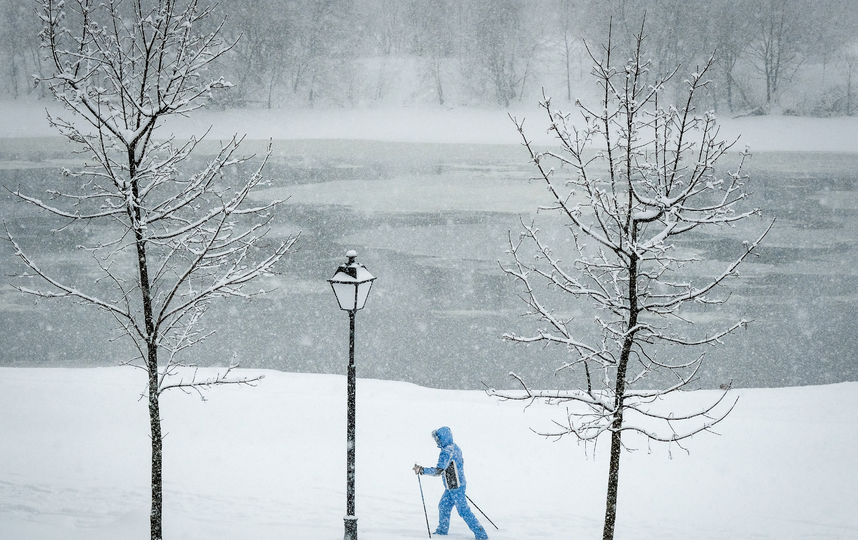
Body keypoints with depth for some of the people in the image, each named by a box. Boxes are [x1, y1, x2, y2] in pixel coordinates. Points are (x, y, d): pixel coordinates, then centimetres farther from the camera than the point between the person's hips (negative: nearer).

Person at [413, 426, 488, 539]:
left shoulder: (446, 452, -23)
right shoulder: (455, 447, 7)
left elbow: (438, 471, -29)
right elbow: (460, 463, 20)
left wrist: (422, 470, -26)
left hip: (455, 487, -10)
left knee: (463, 510, -5)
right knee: (443, 506, 20)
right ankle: (442, 529, 33)